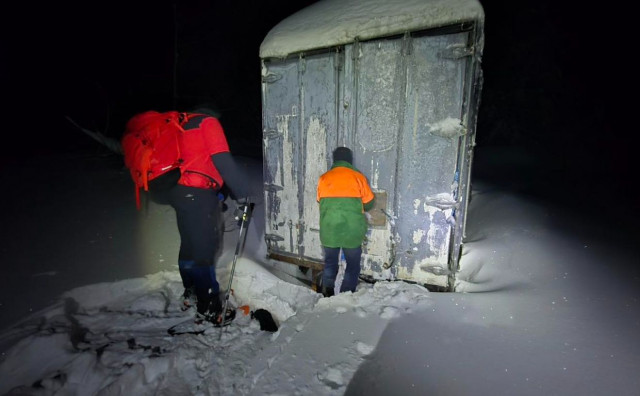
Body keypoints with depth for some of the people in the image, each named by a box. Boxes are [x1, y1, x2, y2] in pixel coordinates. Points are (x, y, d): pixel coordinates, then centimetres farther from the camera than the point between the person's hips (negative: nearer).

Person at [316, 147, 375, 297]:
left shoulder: (324, 178, 1)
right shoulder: (358, 177, -4)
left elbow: (320, 202, 9)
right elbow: (369, 203, 3)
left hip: (329, 230, 2)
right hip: (352, 231, -2)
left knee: (330, 262, 18)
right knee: (353, 265, 13)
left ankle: (328, 295, 19)